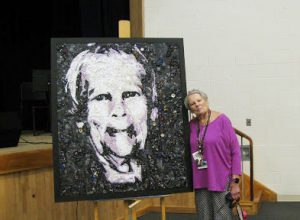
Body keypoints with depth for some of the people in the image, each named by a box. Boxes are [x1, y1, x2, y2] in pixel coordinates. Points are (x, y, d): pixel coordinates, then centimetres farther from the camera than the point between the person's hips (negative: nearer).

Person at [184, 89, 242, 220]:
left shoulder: (221, 120, -7)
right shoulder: (191, 125, 6)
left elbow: (235, 150, -8)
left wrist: (235, 181, -11)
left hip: (221, 181, -4)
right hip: (200, 182, 4)